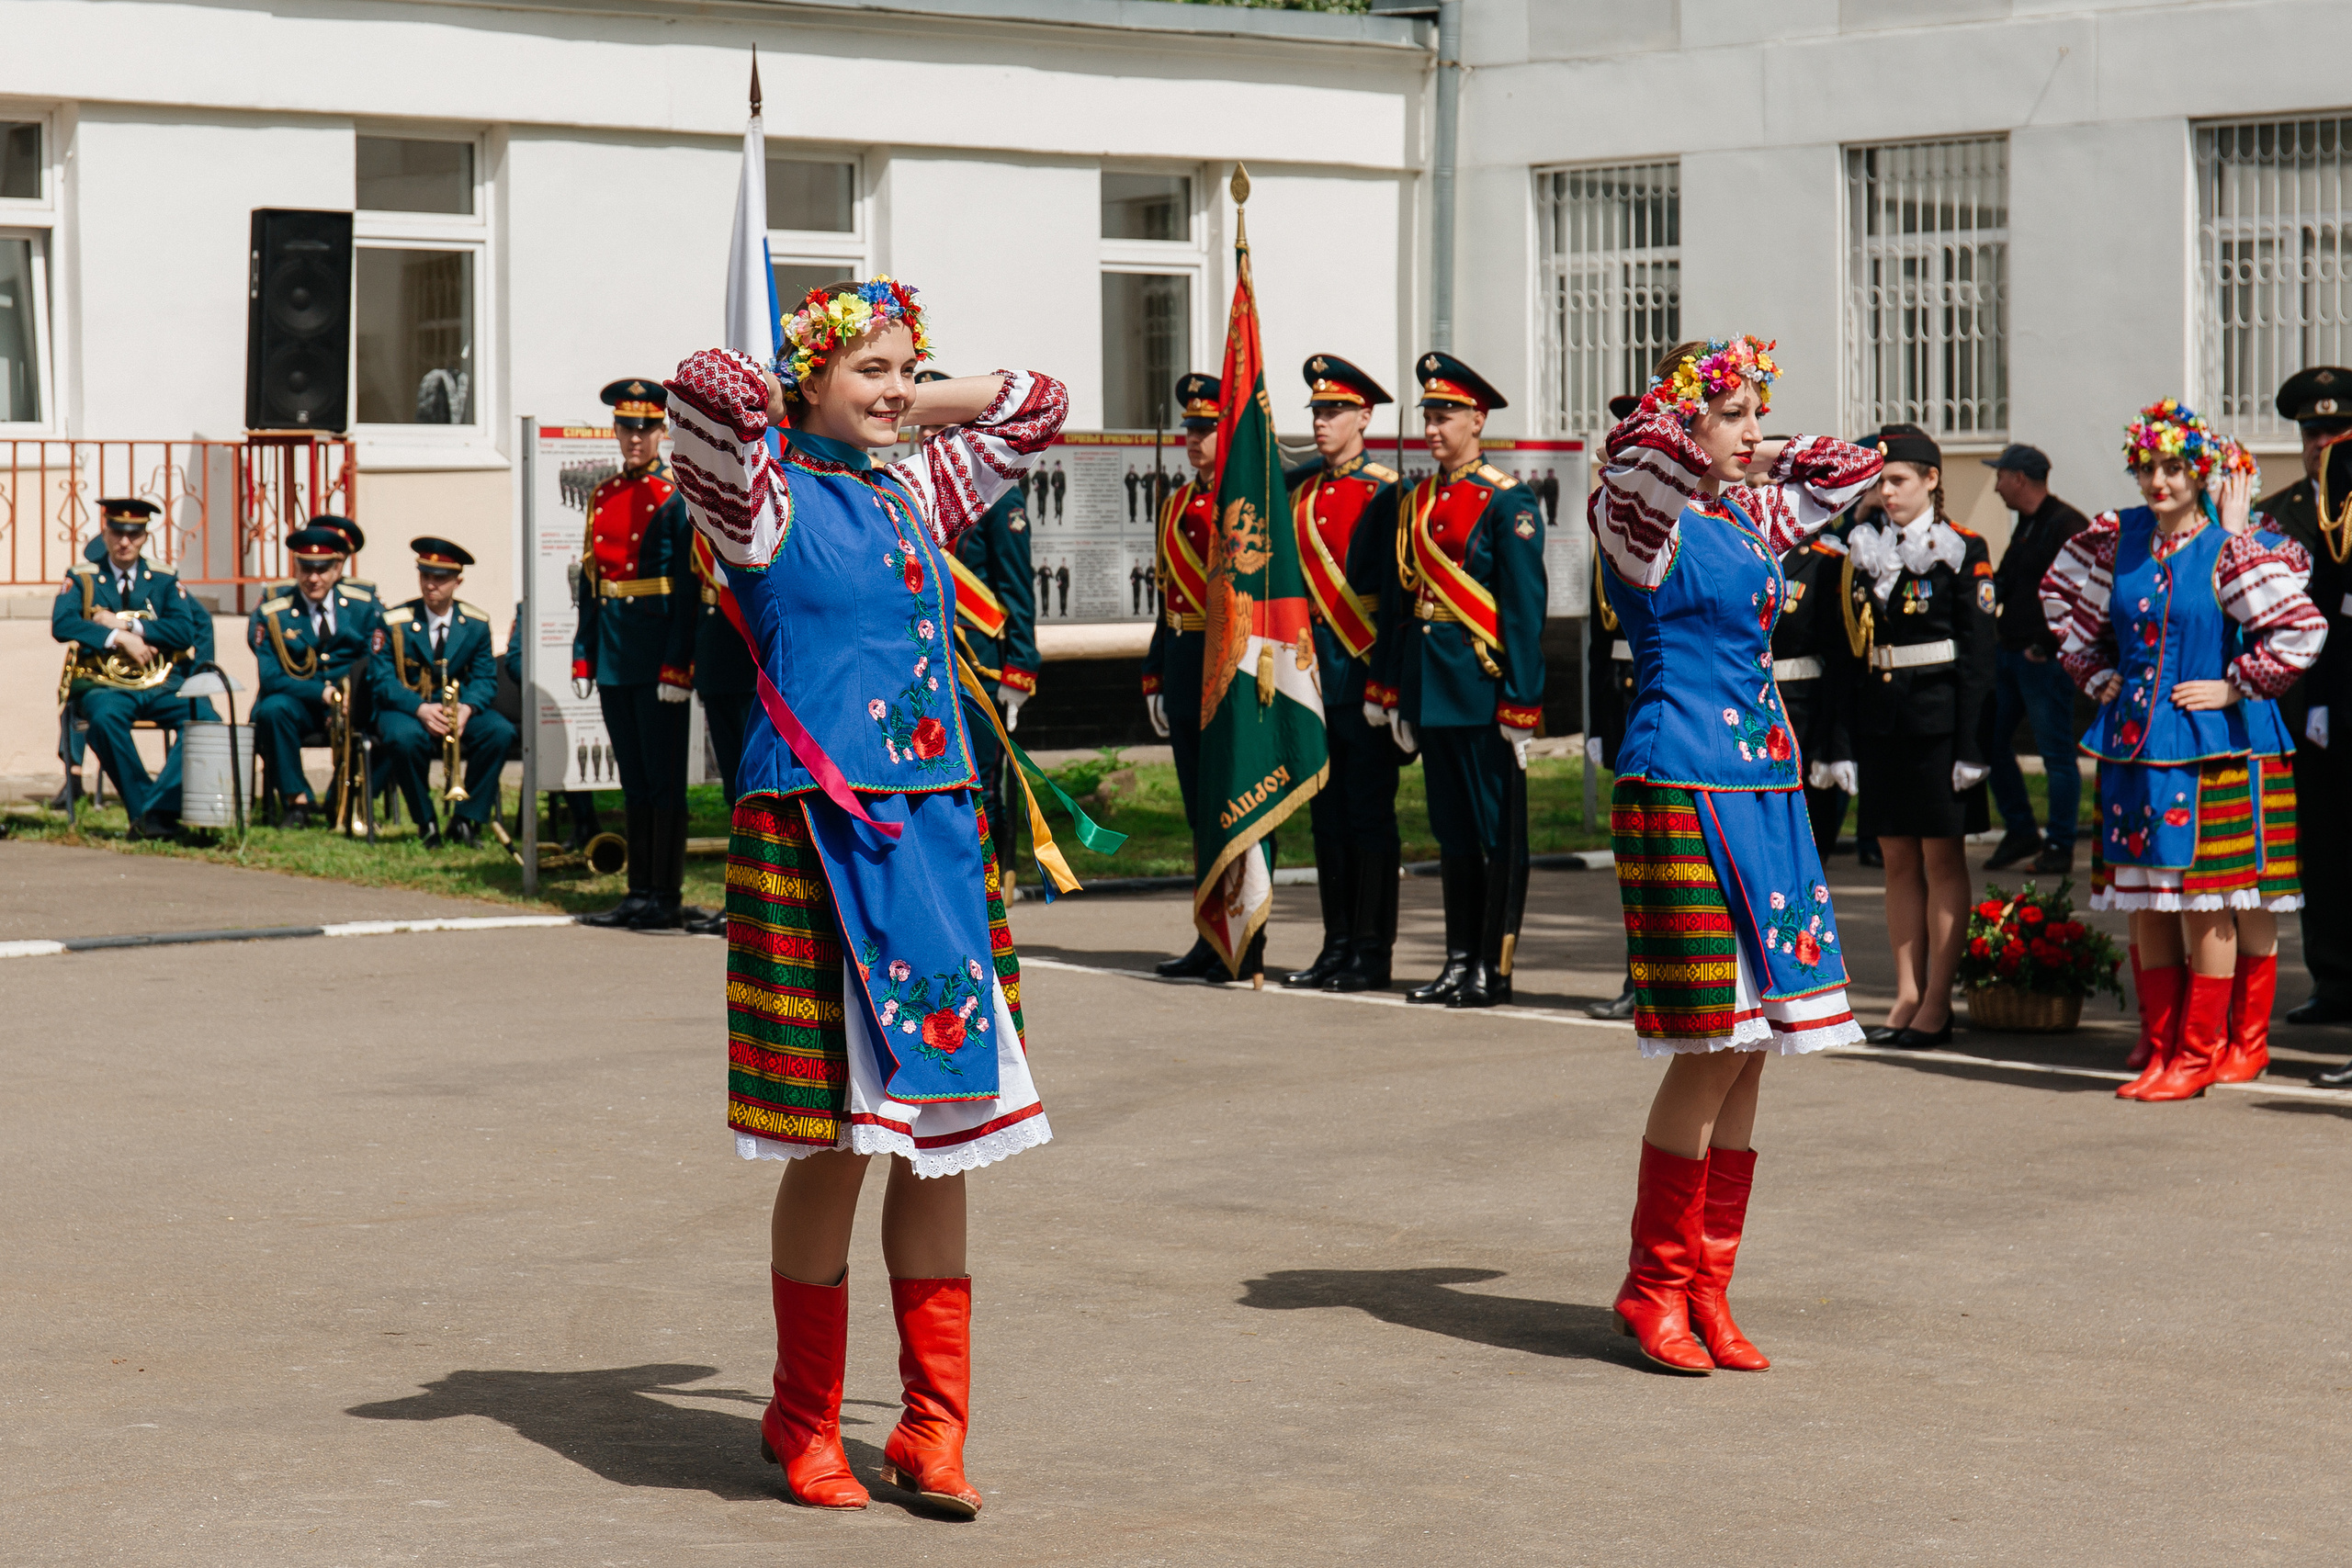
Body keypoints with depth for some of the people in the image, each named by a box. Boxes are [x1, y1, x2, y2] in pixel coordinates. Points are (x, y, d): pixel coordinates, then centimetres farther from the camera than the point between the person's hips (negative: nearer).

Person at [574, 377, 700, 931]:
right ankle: (640, 892, 15)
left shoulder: (676, 497, -6)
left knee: (664, 778, -3)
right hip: (614, 656, 6)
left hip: (658, 651, -6)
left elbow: (688, 588, -11)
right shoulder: (602, 497, 13)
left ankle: (668, 898, 1)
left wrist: (678, 665, -16)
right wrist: (583, 656, 9)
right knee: (633, 780, 10)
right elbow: (589, 579, 14)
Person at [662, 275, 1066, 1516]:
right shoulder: (767, 503, -4)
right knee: (835, 1140, -3)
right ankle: (803, 1422, 14)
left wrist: (903, 412, 16)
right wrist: (799, 392, -2)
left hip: (938, 832, 7)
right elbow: (709, 391, -24)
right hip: (819, 840, -7)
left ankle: (933, 1423, 14)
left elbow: (1035, 404, 28)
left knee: (944, 1119, 6)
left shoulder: (916, 495, 15)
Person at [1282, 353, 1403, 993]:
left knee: (1370, 814, -3)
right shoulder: (1303, 491, 13)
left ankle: (1372, 954, 1)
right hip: (1313, 672, 7)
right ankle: (1338, 946, 15)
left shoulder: (1384, 493, -7)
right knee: (1327, 815, 10)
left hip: (1363, 672, -7)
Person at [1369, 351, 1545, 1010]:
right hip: (1431, 685, 7)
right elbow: (1397, 599, 16)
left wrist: (1521, 702, -16)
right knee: (1451, 830, 11)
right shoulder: (1415, 502, 12)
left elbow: (1525, 608, -12)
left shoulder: (1507, 501, -8)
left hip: (1484, 684, -7)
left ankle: (1494, 968, 3)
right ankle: (1459, 961, 17)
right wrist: (1393, 692, 13)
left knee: (1499, 830, 0)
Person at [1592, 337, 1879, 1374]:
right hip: (1682, 792, -8)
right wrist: (1694, 439, -11)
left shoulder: (1752, 518, 15)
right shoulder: (1642, 521, -7)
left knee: (1747, 1052, 7)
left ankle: (1707, 1290, 13)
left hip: (1766, 792, 8)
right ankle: (1653, 1287, 4)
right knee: (1711, 1046, -8)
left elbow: (1852, 469, 30)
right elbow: (1642, 452, -31)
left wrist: (1760, 456, 17)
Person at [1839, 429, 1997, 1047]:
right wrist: (1846, 741, 5)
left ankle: (1937, 1003, 4)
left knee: (1942, 860, 1)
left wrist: (1971, 745, -12)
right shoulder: (1863, 551, 10)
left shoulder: (1961, 551, -4)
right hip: (1880, 724, 5)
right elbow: (1852, 649, 11)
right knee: (1898, 861, 8)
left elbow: (1978, 655, -6)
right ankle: (1907, 996, 13)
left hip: (1937, 720, -5)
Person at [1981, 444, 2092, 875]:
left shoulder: (2067, 526, -13)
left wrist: (2045, 645, -19)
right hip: (2009, 654, 10)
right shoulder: (2026, 526, 17)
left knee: (2056, 753, -2)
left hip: (2044, 661, -10)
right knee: (1991, 742, 10)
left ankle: (2060, 847, 4)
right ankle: (2019, 832, 21)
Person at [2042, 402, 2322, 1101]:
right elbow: (2060, 594, 23)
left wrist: (2235, 686, -10)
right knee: (2143, 903, 8)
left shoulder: (2230, 551, -9)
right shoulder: (2118, 539, 6)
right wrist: (2094, 674, 15)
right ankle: (2160, 1046, 15)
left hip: (2209, 744, -5)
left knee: (2206, 899, -3)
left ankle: (2198, 1052, 3)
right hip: (2134, 742, 5)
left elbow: (2302, 630, -13)